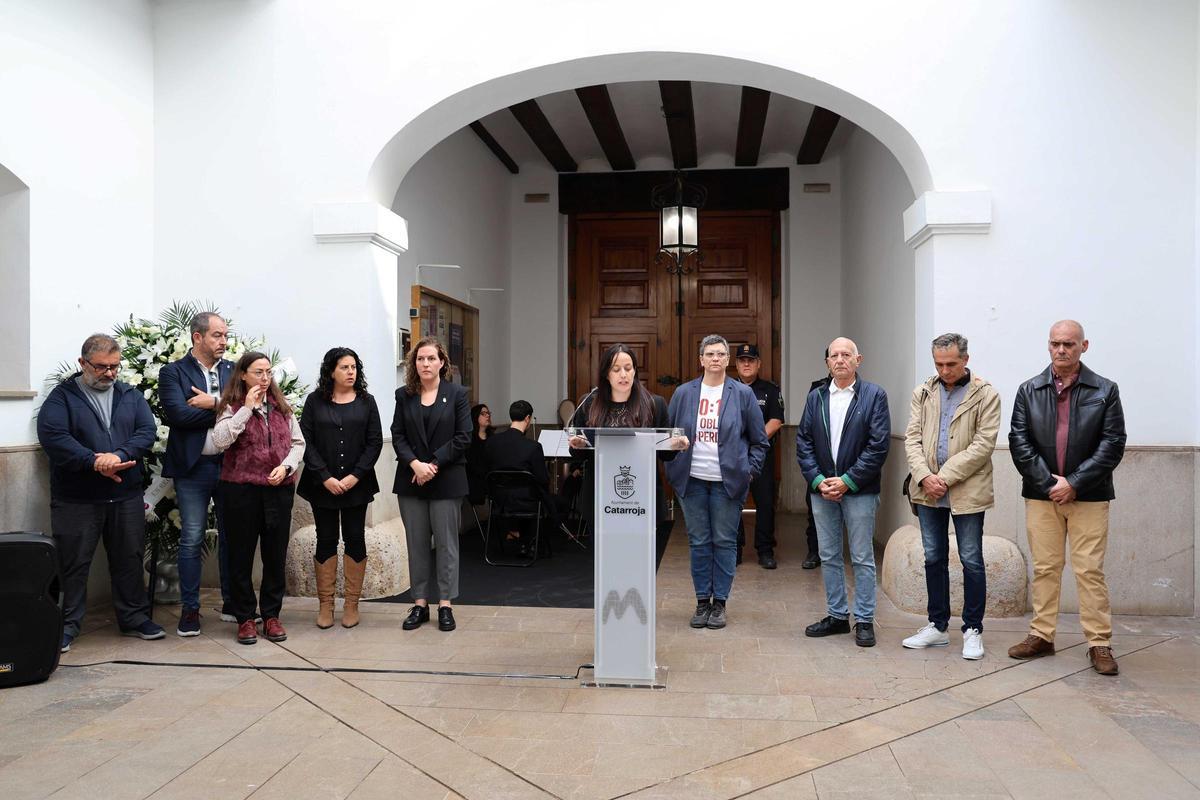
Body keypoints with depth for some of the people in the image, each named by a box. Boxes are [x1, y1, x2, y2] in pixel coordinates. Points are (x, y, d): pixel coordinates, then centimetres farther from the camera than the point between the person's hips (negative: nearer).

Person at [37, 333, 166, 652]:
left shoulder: (132, 396, 10)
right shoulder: (62, 397, -1)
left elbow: (147, 432, -2)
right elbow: (53, 437, -15)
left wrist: (119, 455, -20)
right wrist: (94, 462, -25)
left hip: (126, 496, 3)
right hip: (76, 499, -3)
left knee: (129, 560, 11)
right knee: (71, 564, 4)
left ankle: (134, 618, 24)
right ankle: (66, 626, 17)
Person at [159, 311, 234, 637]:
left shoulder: (233, 371, 10)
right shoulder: (173, 372, -1)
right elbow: (178, 414, -16)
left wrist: (215, 403, -15)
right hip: (193, 467, -3)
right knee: (192, 539, 2)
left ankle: (231, 601, 22)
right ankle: (189, 608, 12)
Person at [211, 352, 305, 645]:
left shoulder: (282, 406, 10)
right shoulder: (231, 407, -1)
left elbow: (298, 442, 10)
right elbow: (220, 441, -16)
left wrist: (285, 467, -8)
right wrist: (247, 408, -16)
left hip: (279, 489, 3)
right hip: (241, 489, -3)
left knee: (276, 555, 8)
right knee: (242, 555, 6)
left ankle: (271, 615, 21)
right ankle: (245, 618, 17)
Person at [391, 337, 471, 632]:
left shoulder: (456, 394, 0)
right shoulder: (404, 395, 7)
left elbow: (463, 437, -6)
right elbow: (397, 436, 2)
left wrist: (434, 464, -13)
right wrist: (415, 464, -14)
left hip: (446, 480, -2)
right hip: (411, 480, 3)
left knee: (446, 543, 3)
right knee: (416, 544, 8)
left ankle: (445, 605, 11)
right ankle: (419, 603, 17)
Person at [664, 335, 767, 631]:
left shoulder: (743, 394, 2)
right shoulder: (683, 393, 6)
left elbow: (760, 441, 6)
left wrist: (750, 471, -1)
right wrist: (673, 469, 3)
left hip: (727, 481, -1)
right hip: (693, 481, 2)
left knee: (724, 542, 4)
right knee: (698, 543, 8)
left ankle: (720, 602, 15)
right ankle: (702, 601, 19)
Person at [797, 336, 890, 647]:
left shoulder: (874, 395, -4)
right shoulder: (816, 397, 9)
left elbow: (878, 446, -10)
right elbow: (803, 442, 5)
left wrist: (847, 481, -14)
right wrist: (818, 481, -7)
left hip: (859, 490, -4)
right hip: (822, 490, 4)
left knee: (862, 559, 4)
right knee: (829, 557, 12)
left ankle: (864, 621, 14)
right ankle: (837, 615, 24)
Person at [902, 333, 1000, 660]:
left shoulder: (985, 395, -4)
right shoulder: (923, 393, 8)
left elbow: (983, 445, -11)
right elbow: (912, 438, 4)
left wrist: (945, 477, -16)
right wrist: (924, 476, -11)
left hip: (967, 491, -4)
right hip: (928, 491, 4)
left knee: (971, 561, 3)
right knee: (934, 559, 12)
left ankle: (973, 630, 16)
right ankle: (937, 626, 24)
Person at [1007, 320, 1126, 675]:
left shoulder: (1105, 391, 1)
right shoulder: (1029, 390, 6)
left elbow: (1113, 444, -5)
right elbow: (1019, 440, 0)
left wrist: (1073, 483, -12)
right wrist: (1048, 482, -8)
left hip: (1088, 496, -2)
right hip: (1041, 495, 2)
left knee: (1090, 570, 1)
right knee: (1044, 568, 9)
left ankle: (1100, 644, 10)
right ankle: (1042, 636, 18)